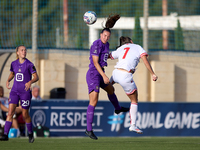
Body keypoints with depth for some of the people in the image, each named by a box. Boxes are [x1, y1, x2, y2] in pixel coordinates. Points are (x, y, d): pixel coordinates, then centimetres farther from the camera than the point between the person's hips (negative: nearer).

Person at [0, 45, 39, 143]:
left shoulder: (29, 64, -7)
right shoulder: (14, 64, 5)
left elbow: (36, 77, -8)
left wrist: (30, 82, -28)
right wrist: (8, 81, 3)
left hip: (25, 92, -3)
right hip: (15, 91, 3)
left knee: (25, 114, 4)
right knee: (10, 112, -10)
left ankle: (30, 134, 25)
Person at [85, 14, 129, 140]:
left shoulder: (106, 44, 9)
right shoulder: (96, 45, -20)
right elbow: (95, 62, -24)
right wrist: (104, 76, -28)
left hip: (100, 75, 10)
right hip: (93, 75, -10)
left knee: (111, 89, 34)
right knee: (93, 102, -15)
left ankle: (118, 109, 64)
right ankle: (89, 129, -13)